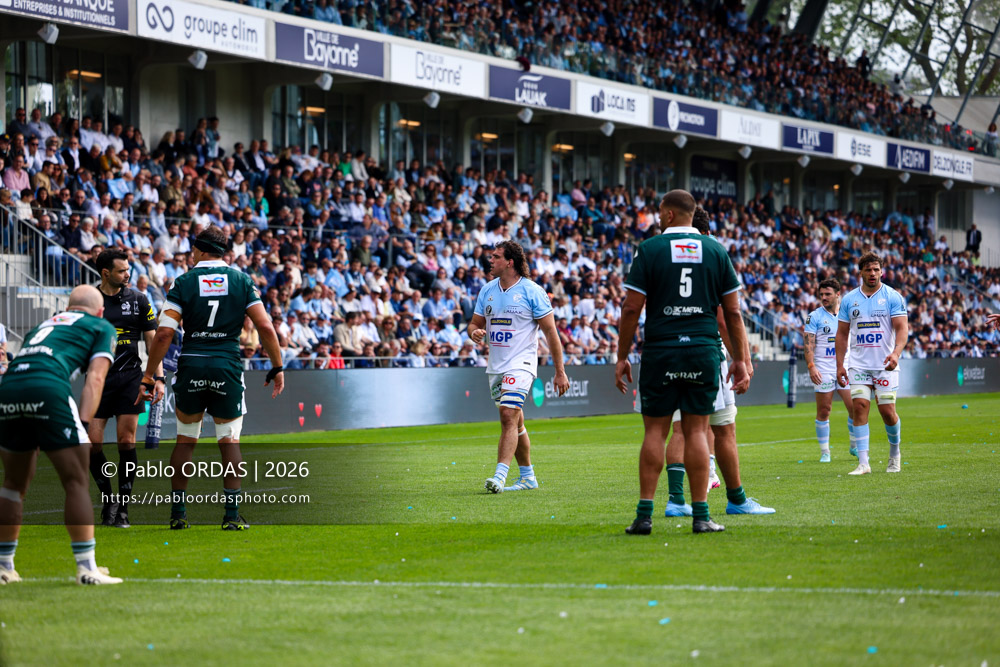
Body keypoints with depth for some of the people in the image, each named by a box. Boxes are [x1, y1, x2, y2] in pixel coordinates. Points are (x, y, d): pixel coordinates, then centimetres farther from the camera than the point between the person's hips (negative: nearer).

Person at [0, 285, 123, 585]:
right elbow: (95, 378, 6)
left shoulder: (43, 325, 36)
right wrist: (83, 426, -2)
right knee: (76, 482, 3)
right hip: (49, 390, -5)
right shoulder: (102, 327, 21)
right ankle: (87, 568, 1)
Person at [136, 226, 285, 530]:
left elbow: (164, 334, -7)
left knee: (186, 440, 12)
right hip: (228, 367, 0)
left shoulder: (184, 282, 0)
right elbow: (265, 327, -3)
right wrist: (277, 368, 7)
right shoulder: (242, 280, 3)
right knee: (230, 440, 6)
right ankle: (232, 514, 0)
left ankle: (178, 513, 12)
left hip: (191, 367, 0)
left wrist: (148, 377, -2)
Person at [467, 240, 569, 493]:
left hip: (520, 363, -6)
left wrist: (560, 372, -7)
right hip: (496, 366, 6)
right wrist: (475, 332, -10)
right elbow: (474, 323, 17)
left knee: (509, 416, -20)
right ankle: (528, 476, 24)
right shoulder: (487, 290, 9)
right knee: (516, 423, 13)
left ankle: (500, 476, -25)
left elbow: (550, 332, -6)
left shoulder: (532, 291, -8)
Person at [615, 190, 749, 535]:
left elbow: (631, 309, -3)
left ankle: (645, 514, 1)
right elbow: (733, 312, 6)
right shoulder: (716, 251, 6)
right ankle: (700, 515, 2)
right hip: (704, 351, 1)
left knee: (655, 430, 4)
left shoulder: (649, 249, -1)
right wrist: (740, 360, 11)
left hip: (661, 351, -1)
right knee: (696, 430, 4)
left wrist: (622, 357, 4)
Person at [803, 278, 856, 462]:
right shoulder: (815, 316, 0)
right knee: (823, 411, -2)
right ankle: (824, 452, 6)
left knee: (855, 408, -2)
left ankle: (855, 447, 16)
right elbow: (808, 343, -5)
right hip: (823, 370, -3)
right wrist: (811, 366, -17)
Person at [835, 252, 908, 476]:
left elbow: (902, 328, -8)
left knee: (887, 411, -4)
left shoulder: (893, 297, -1)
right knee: (859, 407, -10)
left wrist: (896, 353, -25)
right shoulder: (849, 300, 8)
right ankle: (863, 463, -10)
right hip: (858, 364, 2)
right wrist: (839, 364, 6)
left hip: (885, 365, -2)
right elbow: (842, 333, 12)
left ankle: (894, 453, 24)